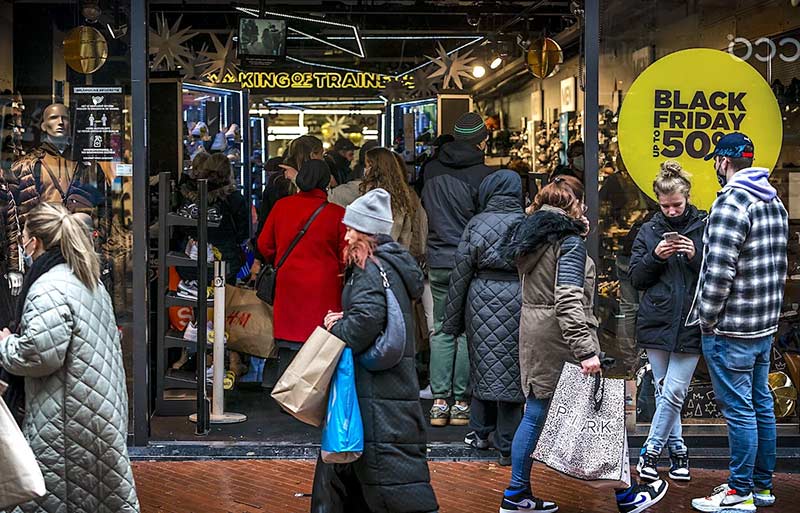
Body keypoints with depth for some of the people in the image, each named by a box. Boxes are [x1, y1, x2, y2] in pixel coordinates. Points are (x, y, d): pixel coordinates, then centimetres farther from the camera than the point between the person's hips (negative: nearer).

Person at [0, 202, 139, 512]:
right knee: (100, 487, 14)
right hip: (101, 404, 10)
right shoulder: (90, 282, 13)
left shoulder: (48, 291, -18)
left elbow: (38, 355, -24)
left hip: (68, 415, -9)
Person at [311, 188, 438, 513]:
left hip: (377, 388, -11)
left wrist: (338, 331, -10)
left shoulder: (370, 268, -14)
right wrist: (344, 321, 8)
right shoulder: (393, 262, 16)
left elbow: (368, 317, -28)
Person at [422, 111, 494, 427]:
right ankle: (461, 401, 5)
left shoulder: (432, 170, 7)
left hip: (438, 263, 5)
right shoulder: (482, 175, -10)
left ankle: (439, 401, 8)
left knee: (442, 330, 10)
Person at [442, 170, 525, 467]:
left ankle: (480, 432, 25)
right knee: (511, 371, 3)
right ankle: (507, 447, 7)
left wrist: (452, 319, 10)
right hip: (519, 302, 0)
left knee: (484, 366, 15)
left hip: (482, 300, 1)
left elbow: (461, 273, 3)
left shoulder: (477, 224, 1)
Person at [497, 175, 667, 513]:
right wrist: (585, 350, -28)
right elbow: (568, 299, -24)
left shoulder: (530, 235, 10)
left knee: (535, 414, 12)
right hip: (562, 337, -8)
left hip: (533, 334, 8)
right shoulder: (569, 241, -15)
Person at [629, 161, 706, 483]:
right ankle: (677, 450, 20)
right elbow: (636, 279, 6)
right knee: (663, 390, 8)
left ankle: (651, 450, 7)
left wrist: (696, 256, -16)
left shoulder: (703, 228, 0)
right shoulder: (649, 231, 7)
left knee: (674, 391, -6)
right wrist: (655, 256, -11)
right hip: (657, 321, 3)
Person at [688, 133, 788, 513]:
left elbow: (719, 271, -22)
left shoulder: (731, 203, -18)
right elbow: (779, 265, 15)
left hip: (731, 328, -9)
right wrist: (769, 308, 19)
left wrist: (707, 320, -11)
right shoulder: (775, 203, 11)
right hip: (766, 325, 9)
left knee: (739, 410, -2)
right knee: (761, 405, 14)